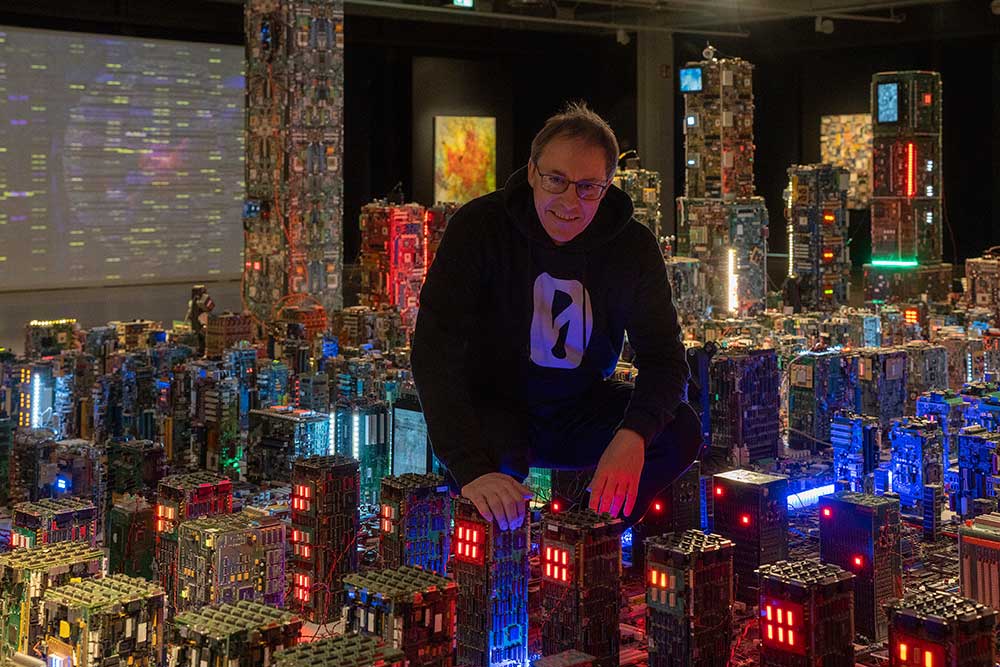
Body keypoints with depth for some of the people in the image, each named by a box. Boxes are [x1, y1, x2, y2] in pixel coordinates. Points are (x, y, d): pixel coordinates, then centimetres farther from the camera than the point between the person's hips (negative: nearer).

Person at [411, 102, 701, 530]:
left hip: (582, 407, 4)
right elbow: (434, 354, -28)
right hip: (494, 405, -3)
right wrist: (472, 470, -43)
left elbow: (663, 355, -10)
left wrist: (633, 435, -35)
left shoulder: (633, 246, -9)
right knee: (494, 456, -37)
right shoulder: (479, 227, -19)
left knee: (680, 431, -21)